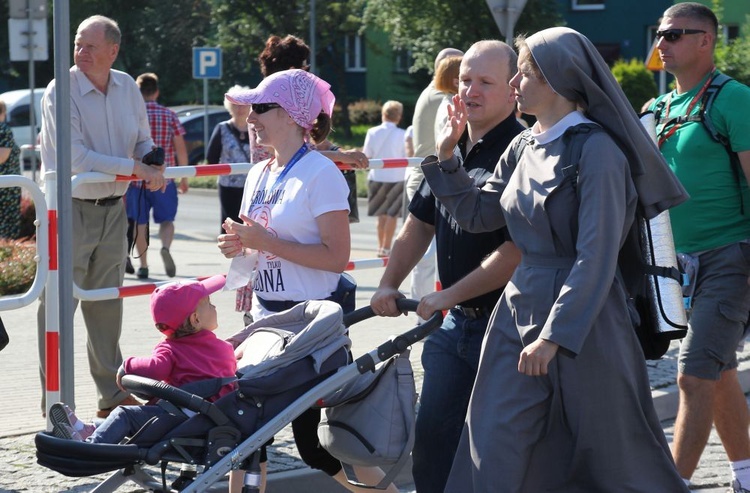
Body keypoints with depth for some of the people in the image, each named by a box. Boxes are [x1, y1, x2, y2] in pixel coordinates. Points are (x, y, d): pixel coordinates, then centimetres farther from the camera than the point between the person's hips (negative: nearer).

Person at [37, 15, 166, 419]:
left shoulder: (127, 87, 4)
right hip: (69, 208, -6)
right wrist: (135, 169, -22)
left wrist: (153, 167, -8)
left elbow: (142, 141, 15)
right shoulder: (61, 93, -15)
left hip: (113, 208, 6)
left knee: (107, 305, 14)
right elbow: (77, 159, -22)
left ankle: (112, 394, 24)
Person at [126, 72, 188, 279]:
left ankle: (143, 265, 13)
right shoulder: (169, 115, -1)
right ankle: (166, 247, -19)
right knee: (166, 220, 9)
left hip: (137, 178, 0)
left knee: (140, 223, 11)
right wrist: (184, 177, 7)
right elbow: (181, 149, -2)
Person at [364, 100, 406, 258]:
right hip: (396, 178, -3)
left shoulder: (372, 132, -2)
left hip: (377, 177, 3)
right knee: (392, 214, 2)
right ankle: (386, 248, -1)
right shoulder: (402, 135, -10)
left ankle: (381, 246, 18)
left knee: (381, 214, 14)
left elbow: (366, 156, 0)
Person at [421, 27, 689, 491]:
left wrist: (553, 337, -22)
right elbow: (477, 213, 20)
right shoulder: (523, 148, 9)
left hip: (583, 319, -7)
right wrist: (446, 155, 9)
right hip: (519, 313, 7)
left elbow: (596, 258, -19)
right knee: (495, 455, 2)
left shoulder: (596, 151, -15)